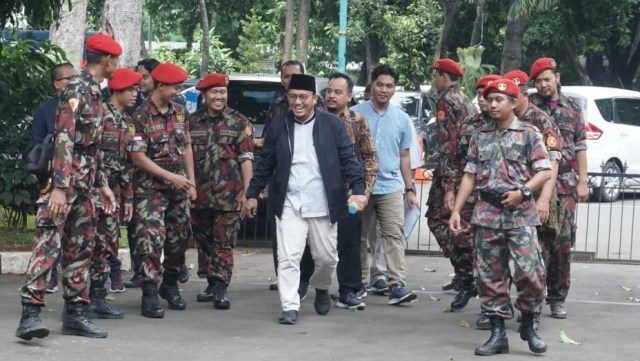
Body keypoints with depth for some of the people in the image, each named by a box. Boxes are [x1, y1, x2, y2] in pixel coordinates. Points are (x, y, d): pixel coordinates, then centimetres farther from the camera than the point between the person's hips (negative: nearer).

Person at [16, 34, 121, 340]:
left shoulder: (95, 93, 17)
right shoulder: (77, 90, -13)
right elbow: (64, 139, -22)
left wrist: (102, 183, 23)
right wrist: (59, 187, -28)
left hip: (83, 185, 10)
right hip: (64, 182, -10)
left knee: (80, 249, 10)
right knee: (48, 245, -14)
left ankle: (75, 314, 15)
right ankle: (30, 314, -18)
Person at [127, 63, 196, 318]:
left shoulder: (178, 113, 9)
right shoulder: (141, 117, -11)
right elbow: (137, 156, -14)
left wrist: (191, 181, 9)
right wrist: (170, 177, -17)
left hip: (179, 187, 7)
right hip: (151, 188, -7)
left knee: (179, 237, 13)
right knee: (152, 239, -14)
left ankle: (170, 285, 30)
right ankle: (150, 295, -12)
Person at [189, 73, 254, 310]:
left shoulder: (239, 122, 0)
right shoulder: (192, 122, 8)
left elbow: (246, 158, -2)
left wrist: (246, 191, -8)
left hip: (228, 196, -4)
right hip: (199, 194, 4)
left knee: (224, 243, -6)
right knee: (203, 242, 11)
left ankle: (220, 290, -6)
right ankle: (212, 285, 21)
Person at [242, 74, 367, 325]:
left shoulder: (333, 125, 1)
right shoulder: (277, 126, 6)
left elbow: (349, 159, -2)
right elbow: (265, 163, 12)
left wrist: (358, 189, -14)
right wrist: (253, 194, 11)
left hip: (323, 205, 0)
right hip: (289, 204, 0)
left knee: (326, 257, 10)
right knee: (288, 257, -8)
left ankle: (321, 289, 40)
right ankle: (290, 307, -3)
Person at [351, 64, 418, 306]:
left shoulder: (402, 119, 9)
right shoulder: (355, 114, 1)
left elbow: (404, 156, 14)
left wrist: (410, 189, 11)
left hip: (391, 186, 1)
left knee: (394, 234, -11)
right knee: (359, 236, 9)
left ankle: (397, 285, -18)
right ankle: (361, 281, 20)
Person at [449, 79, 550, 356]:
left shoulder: (528, 133, 1)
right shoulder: (480, 136, 12)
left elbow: (545, 172, -3)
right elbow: (470, 176, 12)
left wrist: (523, 191, -18)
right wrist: (456, 210, 5)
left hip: (520, 213, -3)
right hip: (487, 213, 4)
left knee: (529, 271, -13)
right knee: (490, 275, 3)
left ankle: (528, 324, 7)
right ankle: (497, 333, 9)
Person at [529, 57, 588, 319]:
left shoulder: (572, 107, 11)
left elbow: (580, 146, 11)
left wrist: (582, 182, 5)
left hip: (565, 184, 3)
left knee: (564, 241, 4)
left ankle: (557, 298, 13)